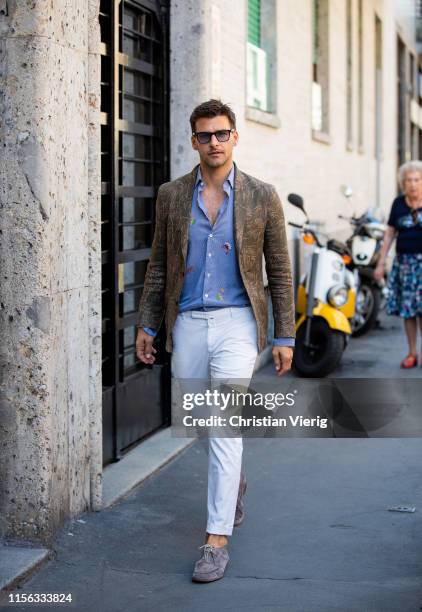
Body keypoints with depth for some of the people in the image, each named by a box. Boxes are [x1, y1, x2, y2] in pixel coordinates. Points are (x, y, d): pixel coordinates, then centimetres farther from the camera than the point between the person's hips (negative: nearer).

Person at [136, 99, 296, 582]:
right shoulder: (172, 195, 5)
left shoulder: (262, 196, -1)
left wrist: (285, 336, 0)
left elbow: (279, 270, 2)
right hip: (187, 324, 4)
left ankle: (216, 540, -7)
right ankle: (233, 482, 45)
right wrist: (146, 325, 8)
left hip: (236, 323, -3)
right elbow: (159, 265, 11)